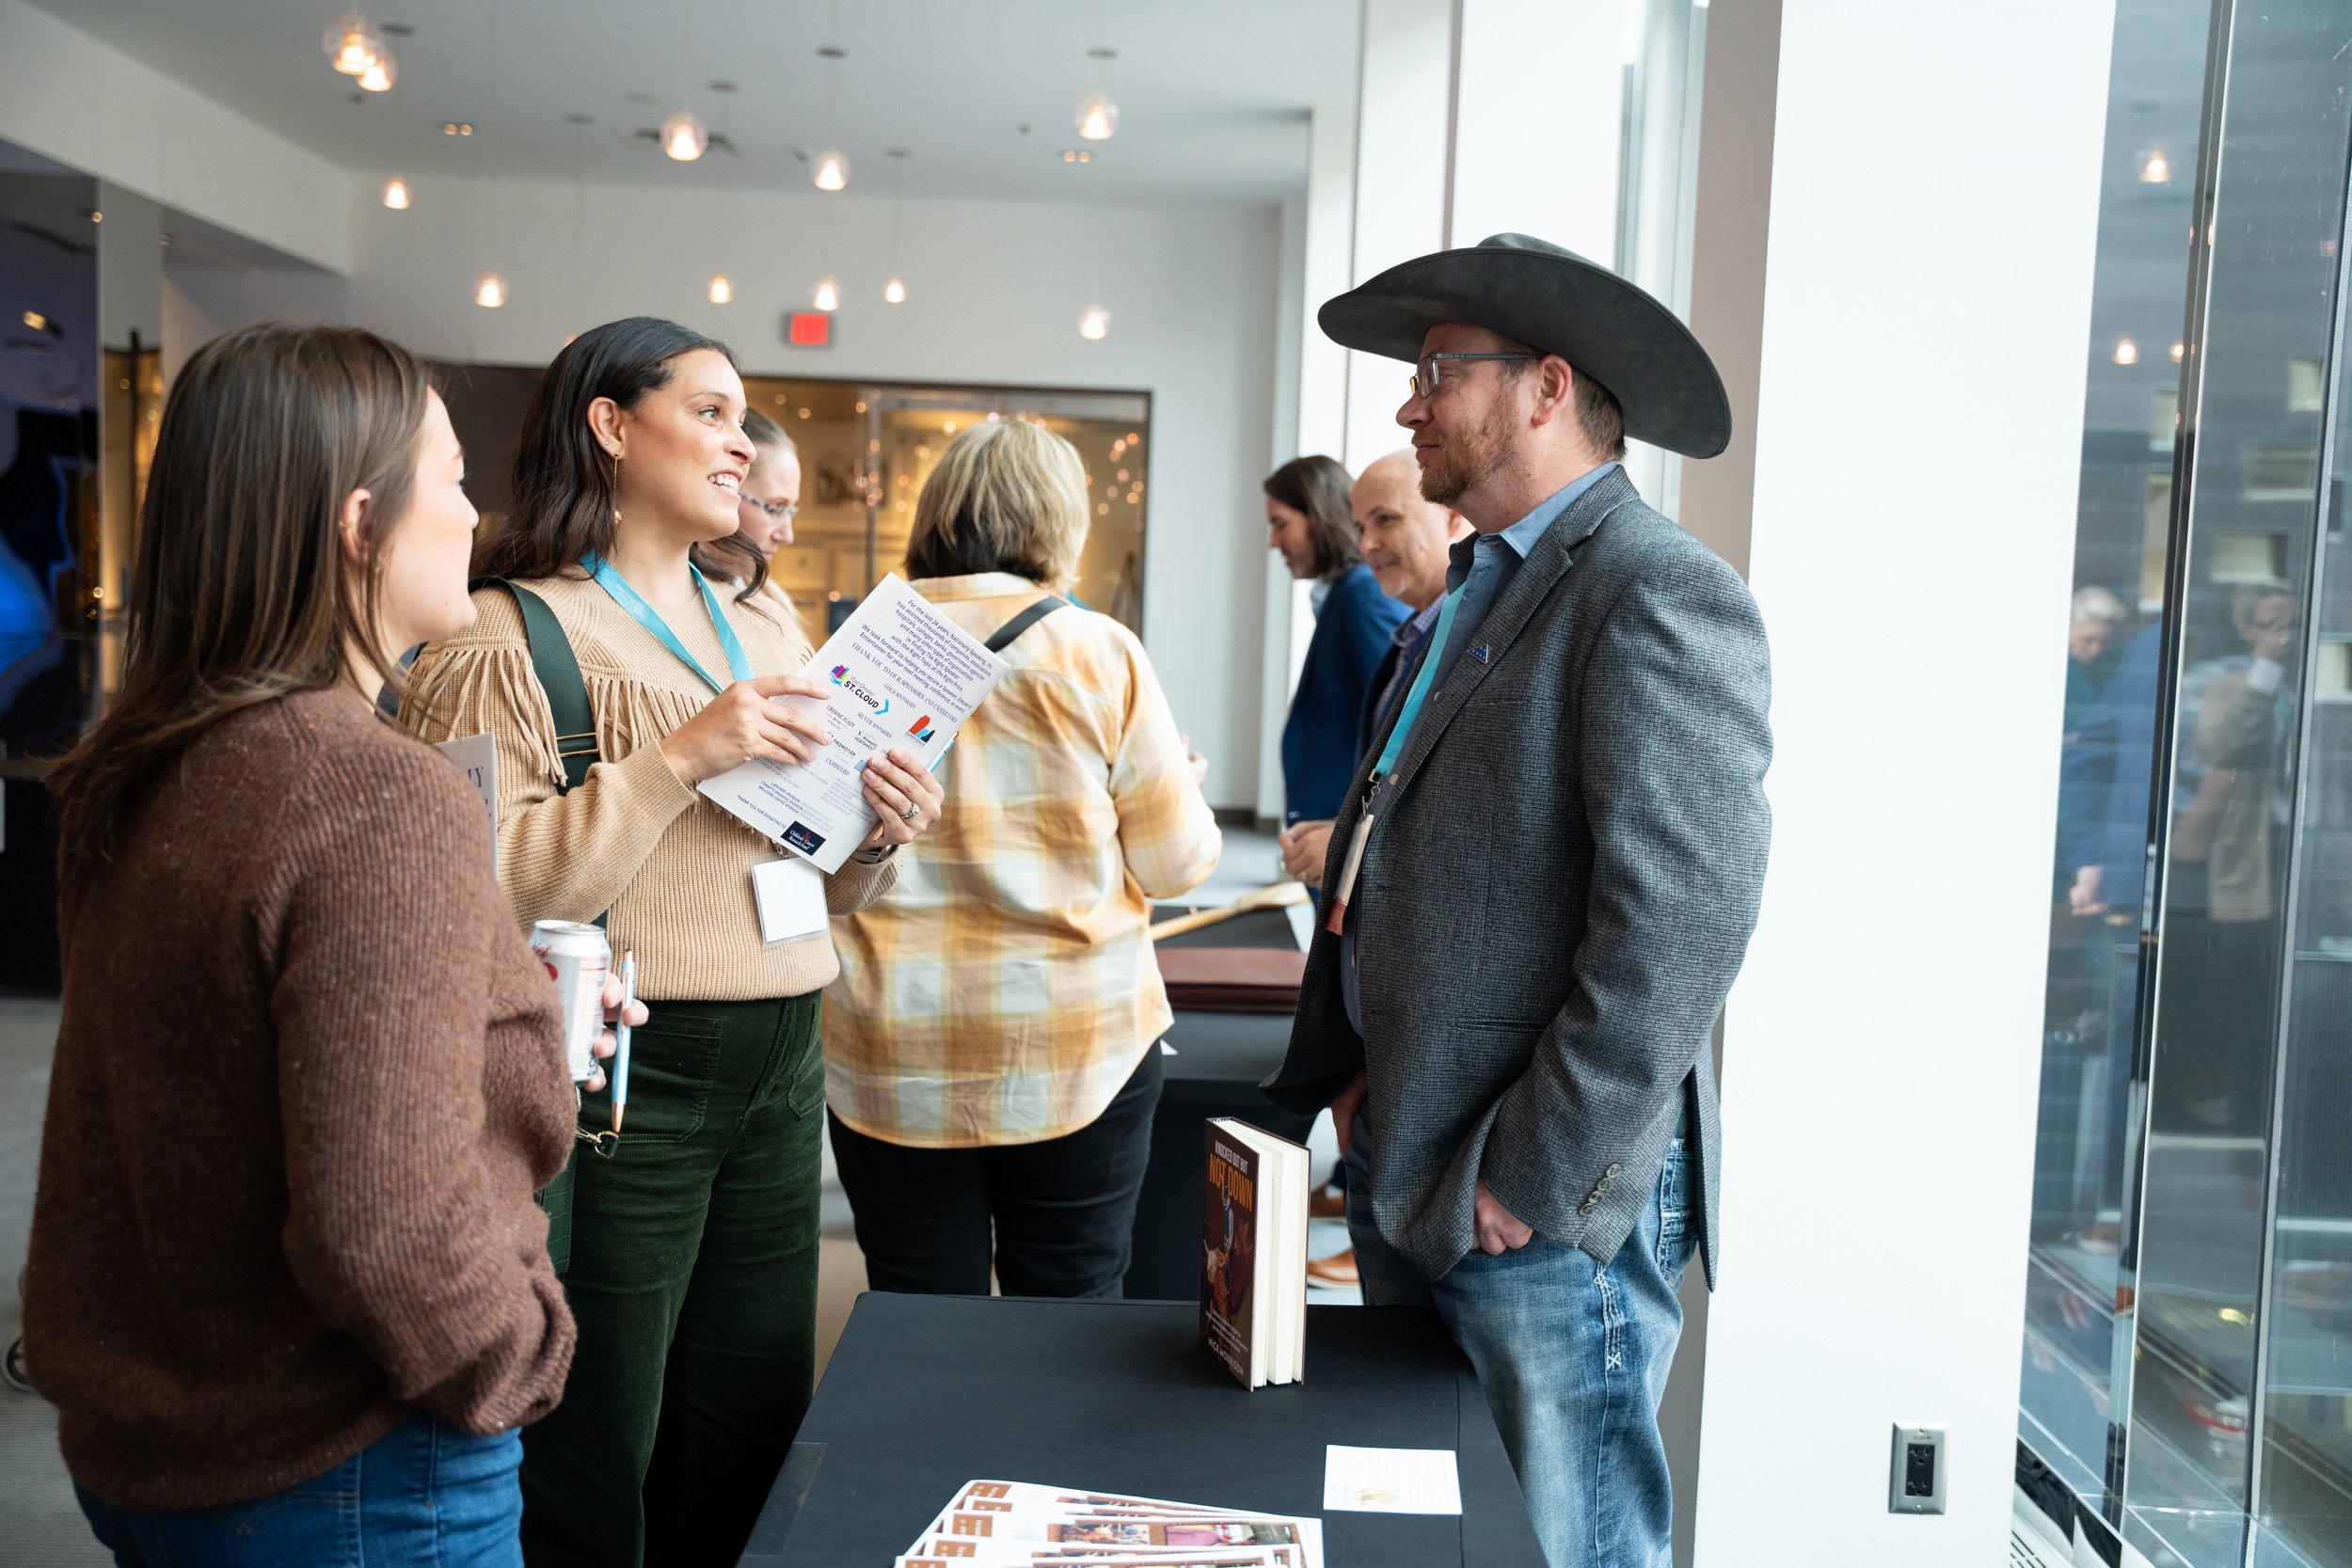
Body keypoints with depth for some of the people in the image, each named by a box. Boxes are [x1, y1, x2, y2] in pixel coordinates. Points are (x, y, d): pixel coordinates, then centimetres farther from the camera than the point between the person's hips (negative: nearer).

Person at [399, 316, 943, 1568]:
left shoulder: (764, 623, 15)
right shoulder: (504, 634, -6)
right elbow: (486, 886, -18)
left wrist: (877, 841, -1)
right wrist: (680, 757, -22)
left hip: (779, 1072, 6)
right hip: (619, 1079, -6)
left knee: (757, 1435, 14)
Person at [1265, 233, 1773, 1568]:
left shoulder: (1662, 595, -15)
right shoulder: (1475, 595, 15)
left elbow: (1681, 928, -23)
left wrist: (1533, 1184, -19)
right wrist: (1352, 1067, 10)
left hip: (1544, 1220, -9)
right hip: (1406, 1181, 9)